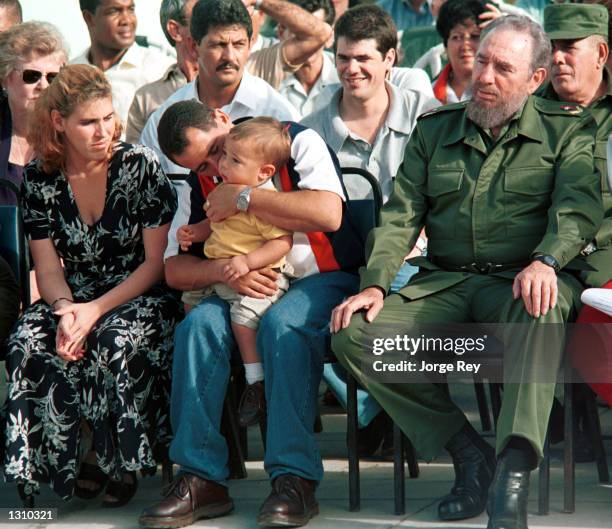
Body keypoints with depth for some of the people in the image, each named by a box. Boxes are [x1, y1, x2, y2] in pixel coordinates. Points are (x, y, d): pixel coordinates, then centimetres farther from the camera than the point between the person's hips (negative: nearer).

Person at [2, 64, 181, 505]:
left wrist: (97, 311, -21)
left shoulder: (140, 166, -10)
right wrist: (66, 312, -22)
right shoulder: (40, 177, -1)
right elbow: (48, 267, 1)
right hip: (75, 298, 3)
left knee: (118, 341, -35)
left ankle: (119, 461, -12)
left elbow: (156, 262, -10)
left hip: (140, 296, -3)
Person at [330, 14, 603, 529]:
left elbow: (579, 204, -7)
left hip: (520, 281, -4)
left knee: (539, 310, -41)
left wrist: (545, 261, -28)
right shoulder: (435, 129, 18)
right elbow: (401, 214, 12)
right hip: (444, 283, 4)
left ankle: (513, 472, -44)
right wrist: (375, 284, -6)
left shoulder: (566, 129, 9)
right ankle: (467, 450, -12)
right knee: (352, 333, -20)